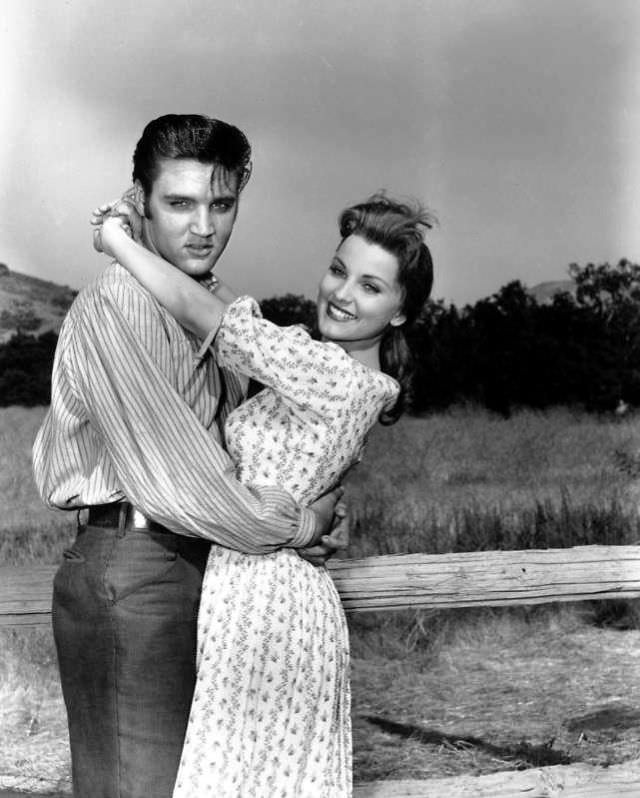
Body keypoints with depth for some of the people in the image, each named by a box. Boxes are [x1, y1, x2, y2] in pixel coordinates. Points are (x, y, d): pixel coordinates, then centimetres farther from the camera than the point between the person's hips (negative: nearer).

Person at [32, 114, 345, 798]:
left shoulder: (206, 308, 15)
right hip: (132, 568, -9)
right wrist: (294, 525, -12)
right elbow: (165, 477, -23)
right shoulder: (115, 309, -17)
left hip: (193, 560, 10)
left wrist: (319, 509, 4)